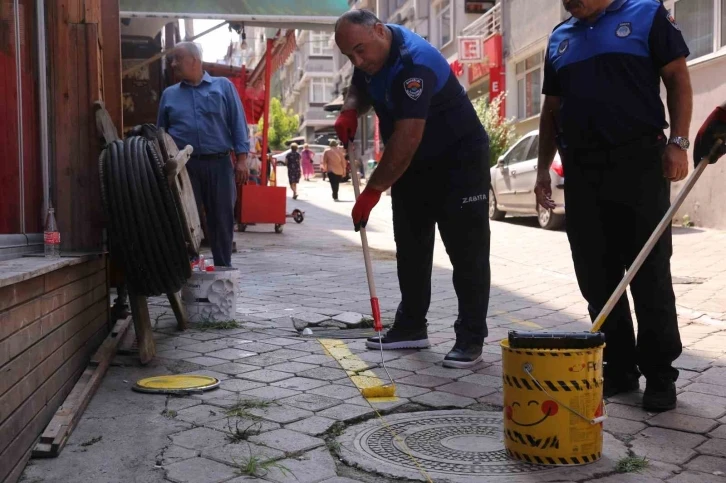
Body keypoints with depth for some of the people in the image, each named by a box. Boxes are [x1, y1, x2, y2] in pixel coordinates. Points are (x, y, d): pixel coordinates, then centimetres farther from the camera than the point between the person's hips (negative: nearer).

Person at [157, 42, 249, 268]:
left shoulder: (223, 86, 8)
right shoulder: (169, 94, 14)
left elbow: (238, 124, 3)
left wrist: (241, 159, -6)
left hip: (219, 164, -1)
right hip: (184, 166, 2)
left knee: (222, 219, 4)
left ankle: (223, 269, 16)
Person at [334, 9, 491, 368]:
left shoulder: (414, 63, -30)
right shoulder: (372, 53, -3)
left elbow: (407, 138, -35)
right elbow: (360, 88, 16)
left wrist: (373, 190, -31)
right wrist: (350, 110, -9)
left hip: (459, 160, -9)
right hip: (412, 164, 9)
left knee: (467, 252, -5)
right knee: (411, 247, 11)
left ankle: (471, 339, 0)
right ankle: (411, 327, 21)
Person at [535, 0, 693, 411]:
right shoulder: (560, 37, 19)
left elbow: (678, 80, 0)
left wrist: (678, 142, -11)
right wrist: (544, 166, 13)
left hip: (638, 161, -5)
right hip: (581, 169, 5)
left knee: (650, 274, -2)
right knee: (596, 277, 6)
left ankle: (660, 374, 7)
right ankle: (619, 368, 18)